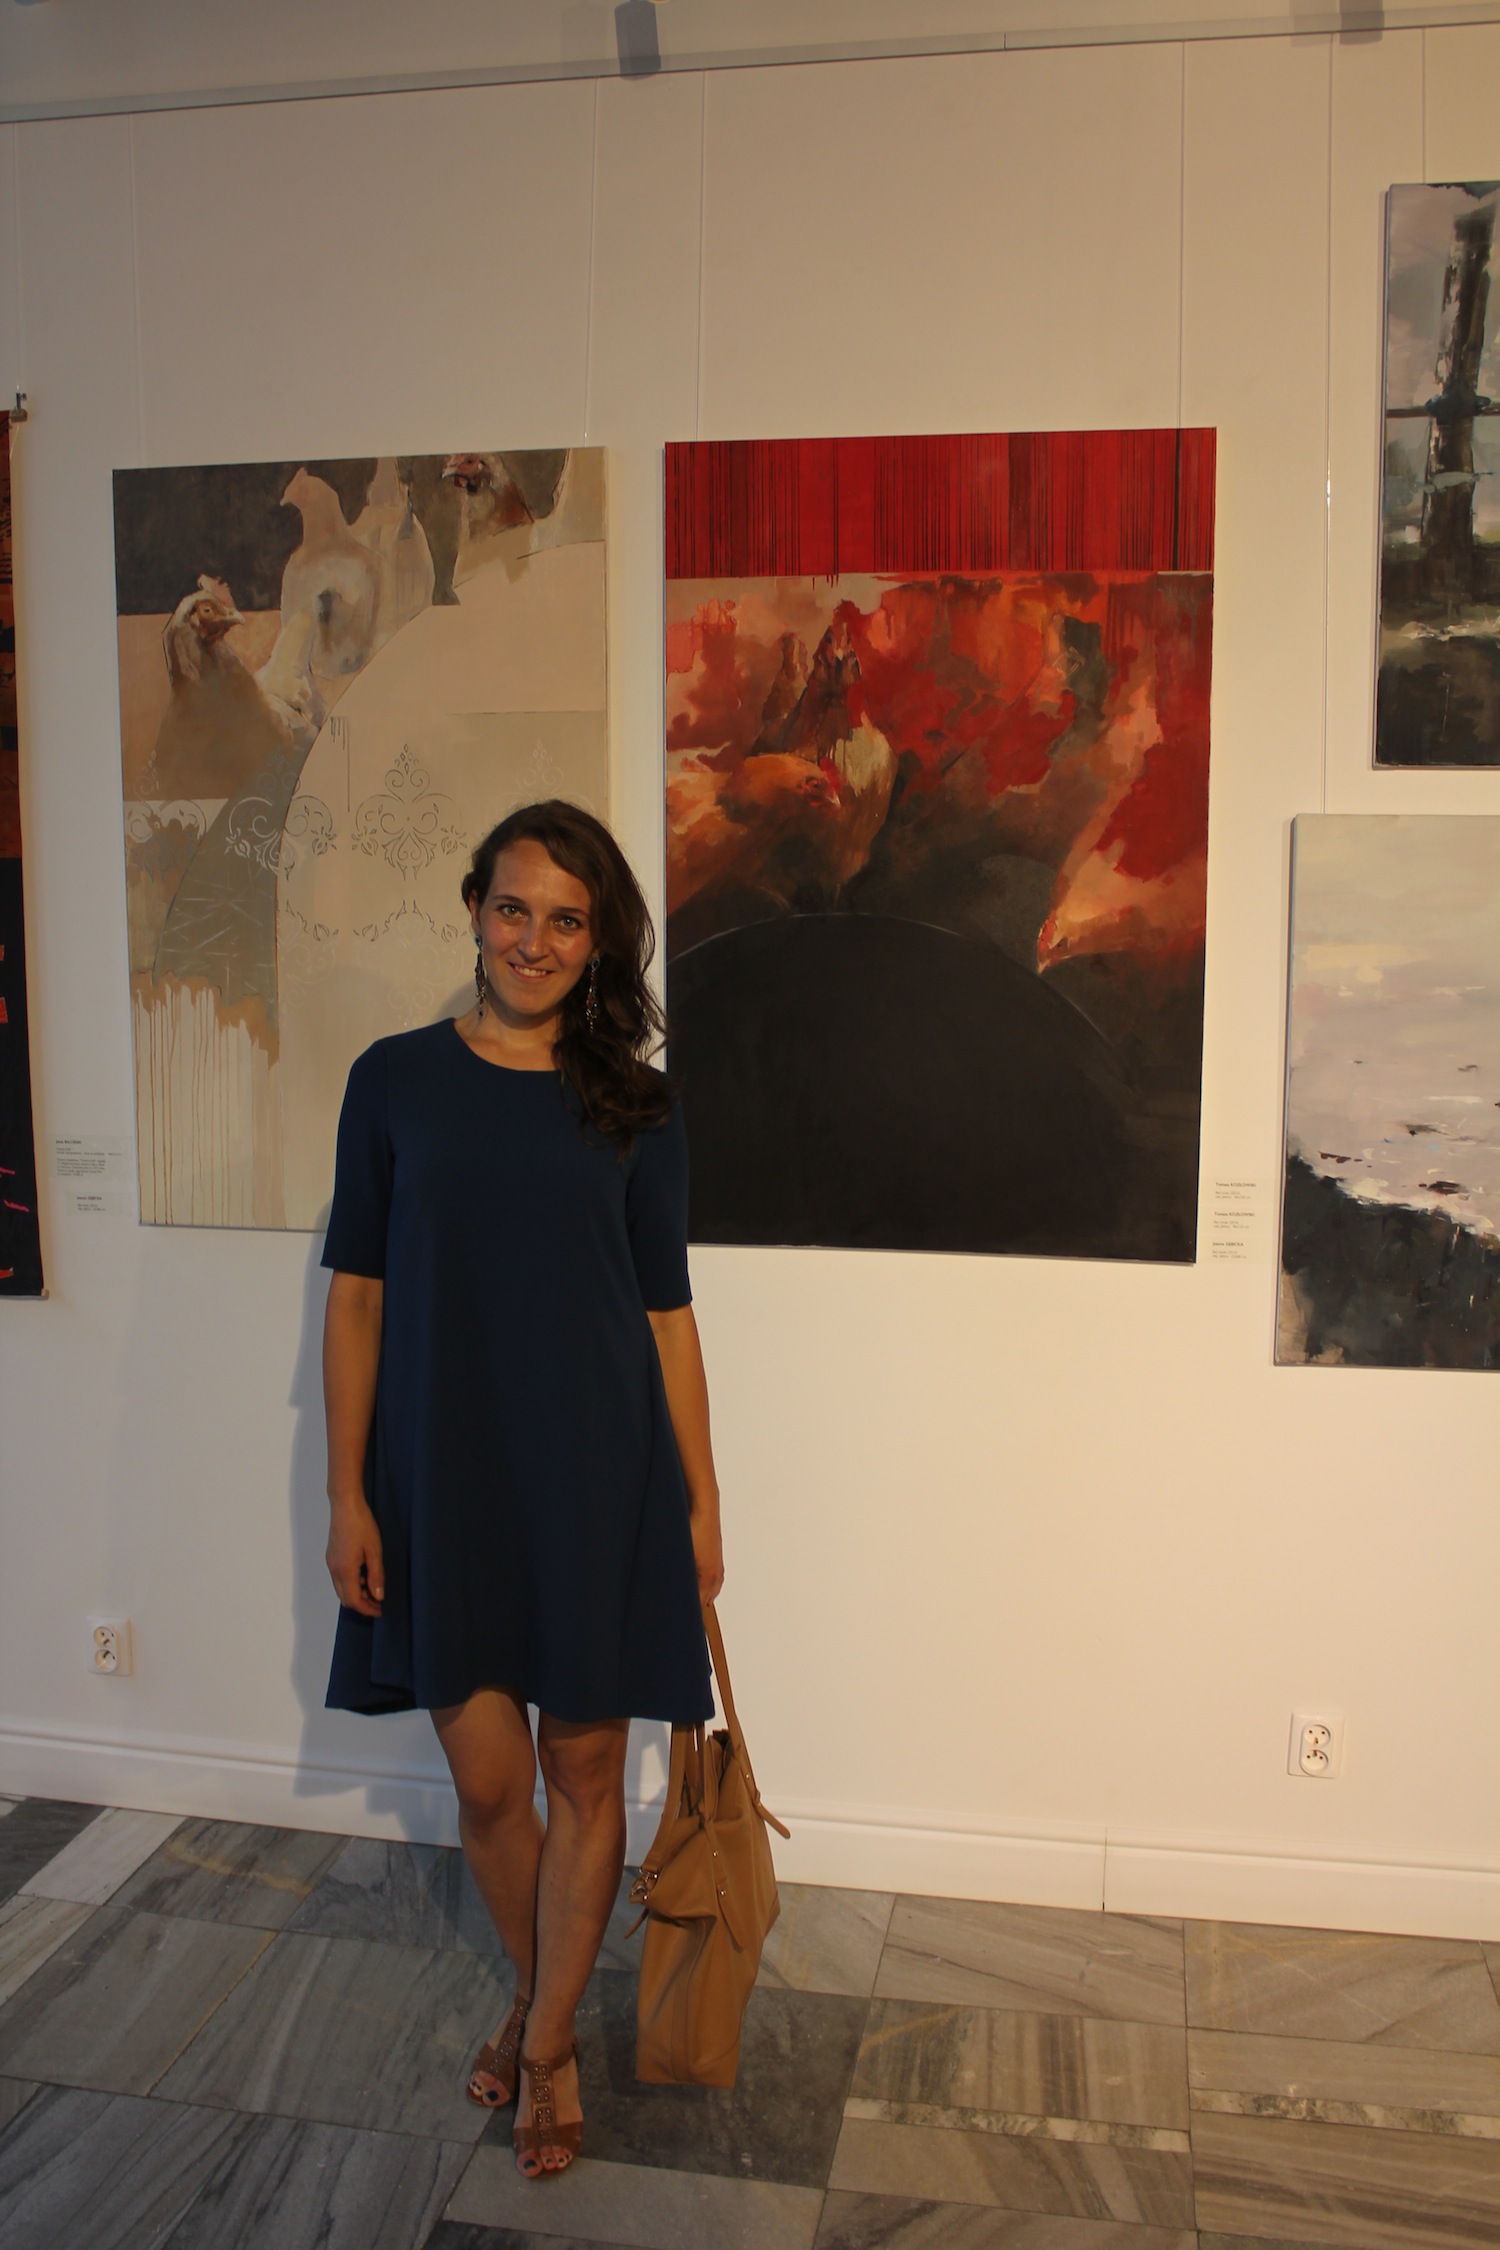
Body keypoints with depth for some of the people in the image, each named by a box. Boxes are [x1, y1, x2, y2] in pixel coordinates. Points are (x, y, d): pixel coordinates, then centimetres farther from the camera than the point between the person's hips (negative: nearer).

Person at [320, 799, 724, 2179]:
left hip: (599, 1478, 0)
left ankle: (548, 2044, 30)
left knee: (584, 1769, 9)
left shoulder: (634, 1107, -1)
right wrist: (347, 1492, -2)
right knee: (487, 1777, 11)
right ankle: (542, 1995, 39)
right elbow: (357, 1296, 1)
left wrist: (700, 1499, 3)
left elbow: (667, 1314, 3)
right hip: (447, 1477, 1)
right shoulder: (397, 1081, -1)